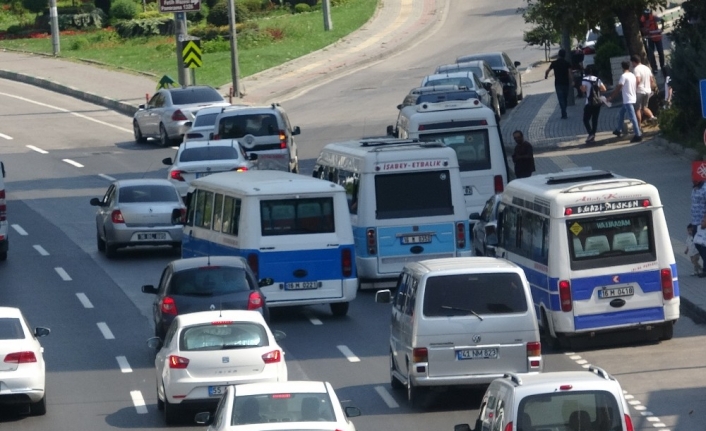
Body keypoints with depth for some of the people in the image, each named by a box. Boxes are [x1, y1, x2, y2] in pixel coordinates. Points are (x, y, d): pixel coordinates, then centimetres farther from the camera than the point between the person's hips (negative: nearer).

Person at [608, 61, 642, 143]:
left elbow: (618, 88, -15)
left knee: (632, 117, -10)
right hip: (633, 98, 9)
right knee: (621, 114, 24)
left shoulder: (624, 76, -14)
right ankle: (619, 130, 34)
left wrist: (612, 97, -5)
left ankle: (638, 135, -12)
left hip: (627, 100, -9)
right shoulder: (633, 76, 10)